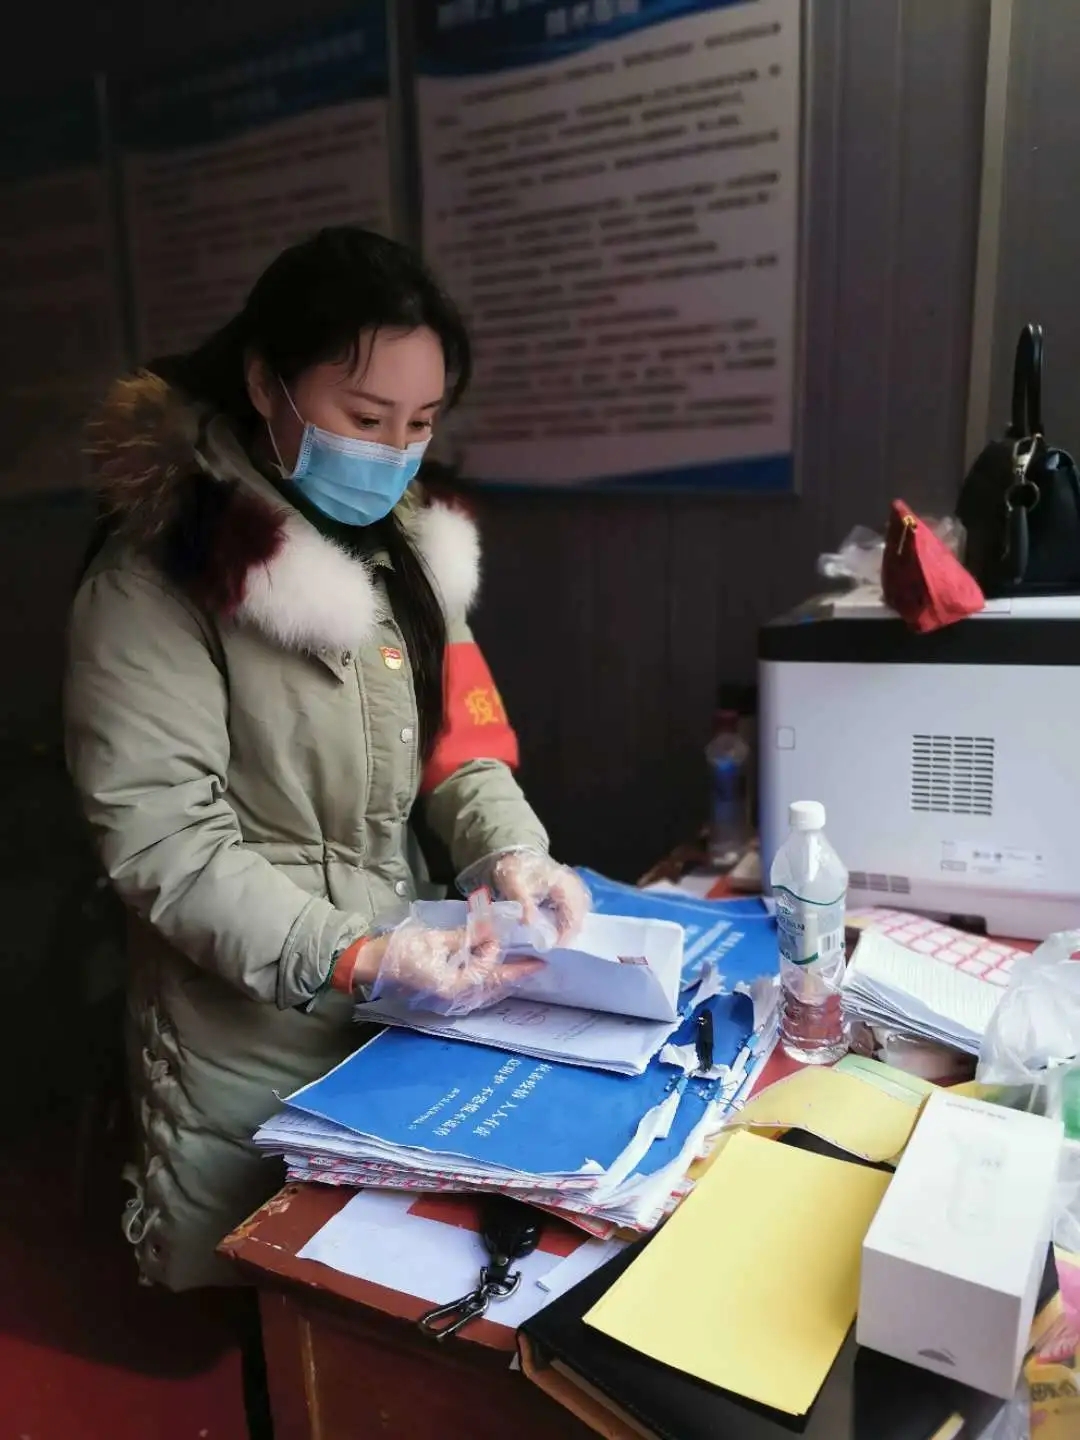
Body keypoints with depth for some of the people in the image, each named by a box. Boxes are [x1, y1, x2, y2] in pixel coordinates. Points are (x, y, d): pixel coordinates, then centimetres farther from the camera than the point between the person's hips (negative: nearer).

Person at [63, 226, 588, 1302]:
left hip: (400, 1011, 6)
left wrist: (509, 848, -12)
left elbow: (454, 735, 6)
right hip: (251, 1041, -6)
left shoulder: (402, 547, 5)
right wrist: (349, 958, -27)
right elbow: (161, 839, -20)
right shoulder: (158, 574, -17)